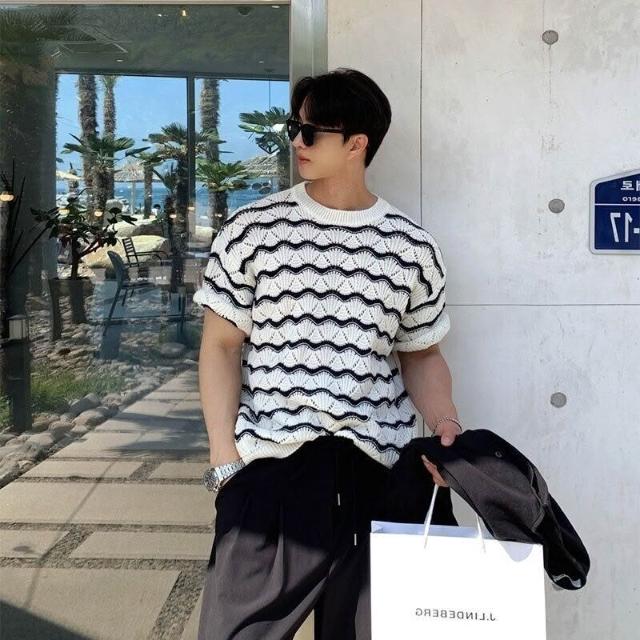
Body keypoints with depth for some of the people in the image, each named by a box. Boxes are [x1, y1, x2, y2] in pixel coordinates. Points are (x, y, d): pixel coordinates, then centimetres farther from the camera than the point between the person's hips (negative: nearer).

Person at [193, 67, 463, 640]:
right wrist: (224, 457, -3)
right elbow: (221, 345, 4)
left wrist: (446, 426, -4)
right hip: (271, 464, -1)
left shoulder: (412, 248, 6)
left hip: (378, 469, 2)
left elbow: (421, 354, 14)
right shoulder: (253, 230, 3)